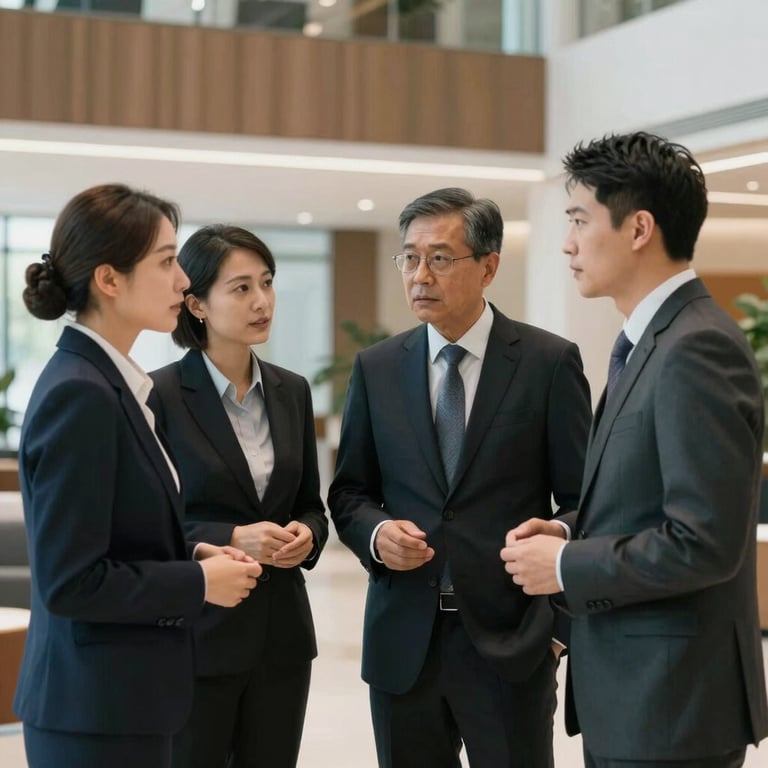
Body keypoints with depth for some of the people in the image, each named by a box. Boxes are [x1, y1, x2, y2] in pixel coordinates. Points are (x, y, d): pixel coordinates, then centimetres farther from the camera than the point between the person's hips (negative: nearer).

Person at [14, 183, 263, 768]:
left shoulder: (108, 381, 9)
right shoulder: (79, 395, -19)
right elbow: (71, 580, -21)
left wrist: (193, 556, 3)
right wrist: (199, 582, -12)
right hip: (97, 708, -9)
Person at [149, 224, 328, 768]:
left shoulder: (291, 391, 8)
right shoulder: (160, 394, -9)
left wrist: (306, 535, -7)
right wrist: (231, 539, -20)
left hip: (281, 633, 5)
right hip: (195, 635, -5)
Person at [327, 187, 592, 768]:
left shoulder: (550, 362, -3)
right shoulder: (376, 368, 6)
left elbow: (583, 501, 0)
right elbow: (349, 493, 12)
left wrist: (561, 611, -12)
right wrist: (376, 532, -10)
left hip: (510, 637, -3)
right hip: (402, 638, 3)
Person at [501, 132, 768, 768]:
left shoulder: (697, 348, -19)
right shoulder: (652, 341, 12)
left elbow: (704, 541, -24)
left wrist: (566, 566, -15)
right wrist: (569, 531, 4)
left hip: (671, 705, -9)